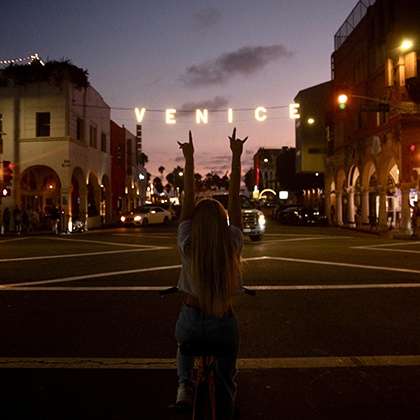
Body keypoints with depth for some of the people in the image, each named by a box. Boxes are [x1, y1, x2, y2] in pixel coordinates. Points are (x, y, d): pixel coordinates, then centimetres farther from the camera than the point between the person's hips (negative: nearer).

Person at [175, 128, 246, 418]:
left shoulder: (187, 246, -14)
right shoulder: (233, 246, -14)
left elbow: (188, 199, -9)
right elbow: (235, 199, -9)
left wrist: (189, 159, -6)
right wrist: (237, 157, -5)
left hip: (190, 321, 0)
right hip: (224, 326, 0)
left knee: (185, 344, 36)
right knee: (226, 376, 25)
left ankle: (184, 385, 13)